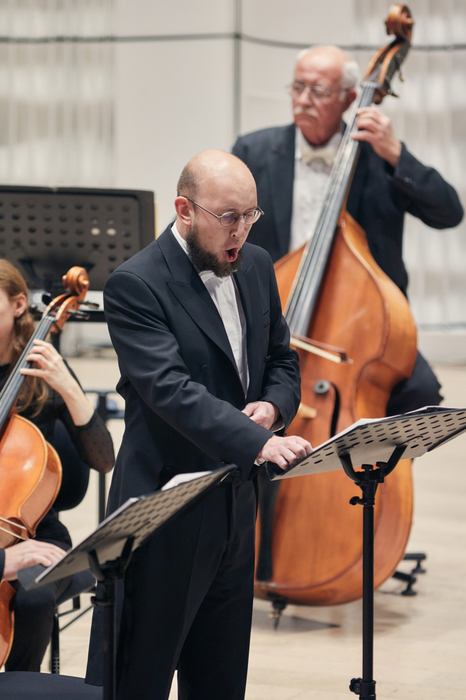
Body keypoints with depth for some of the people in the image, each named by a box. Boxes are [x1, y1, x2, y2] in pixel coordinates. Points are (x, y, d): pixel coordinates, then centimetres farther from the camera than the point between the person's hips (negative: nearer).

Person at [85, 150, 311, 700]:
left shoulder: (256, 266, 8)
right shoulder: (135, 284, -16)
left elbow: (282, 360, 19)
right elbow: (171, 389, -28)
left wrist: (273, 405, -5)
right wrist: (257, 442, -39)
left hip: (235, 504, 7)